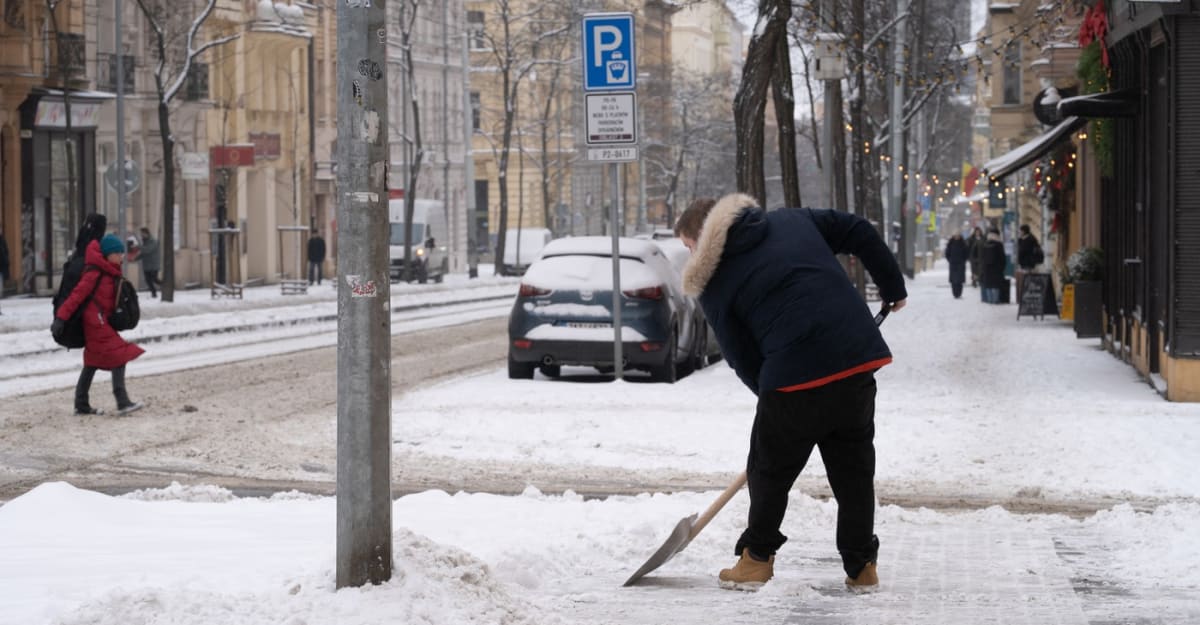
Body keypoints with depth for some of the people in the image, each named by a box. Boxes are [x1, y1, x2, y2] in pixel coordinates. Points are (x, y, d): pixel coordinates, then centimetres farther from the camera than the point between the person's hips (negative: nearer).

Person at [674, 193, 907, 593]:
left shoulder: (715, 286, 6)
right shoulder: (793, 220, 17)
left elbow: (744, 361, 6)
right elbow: (860, 233, 14)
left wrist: (770, 392, 21)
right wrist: (893, 287, 23)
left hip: (796, 378, -4)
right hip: (859, 356, 5)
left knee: (770, 468, 16)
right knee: (854, 466, 16)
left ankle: (756, 559, 24)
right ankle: (862, 565, 19)